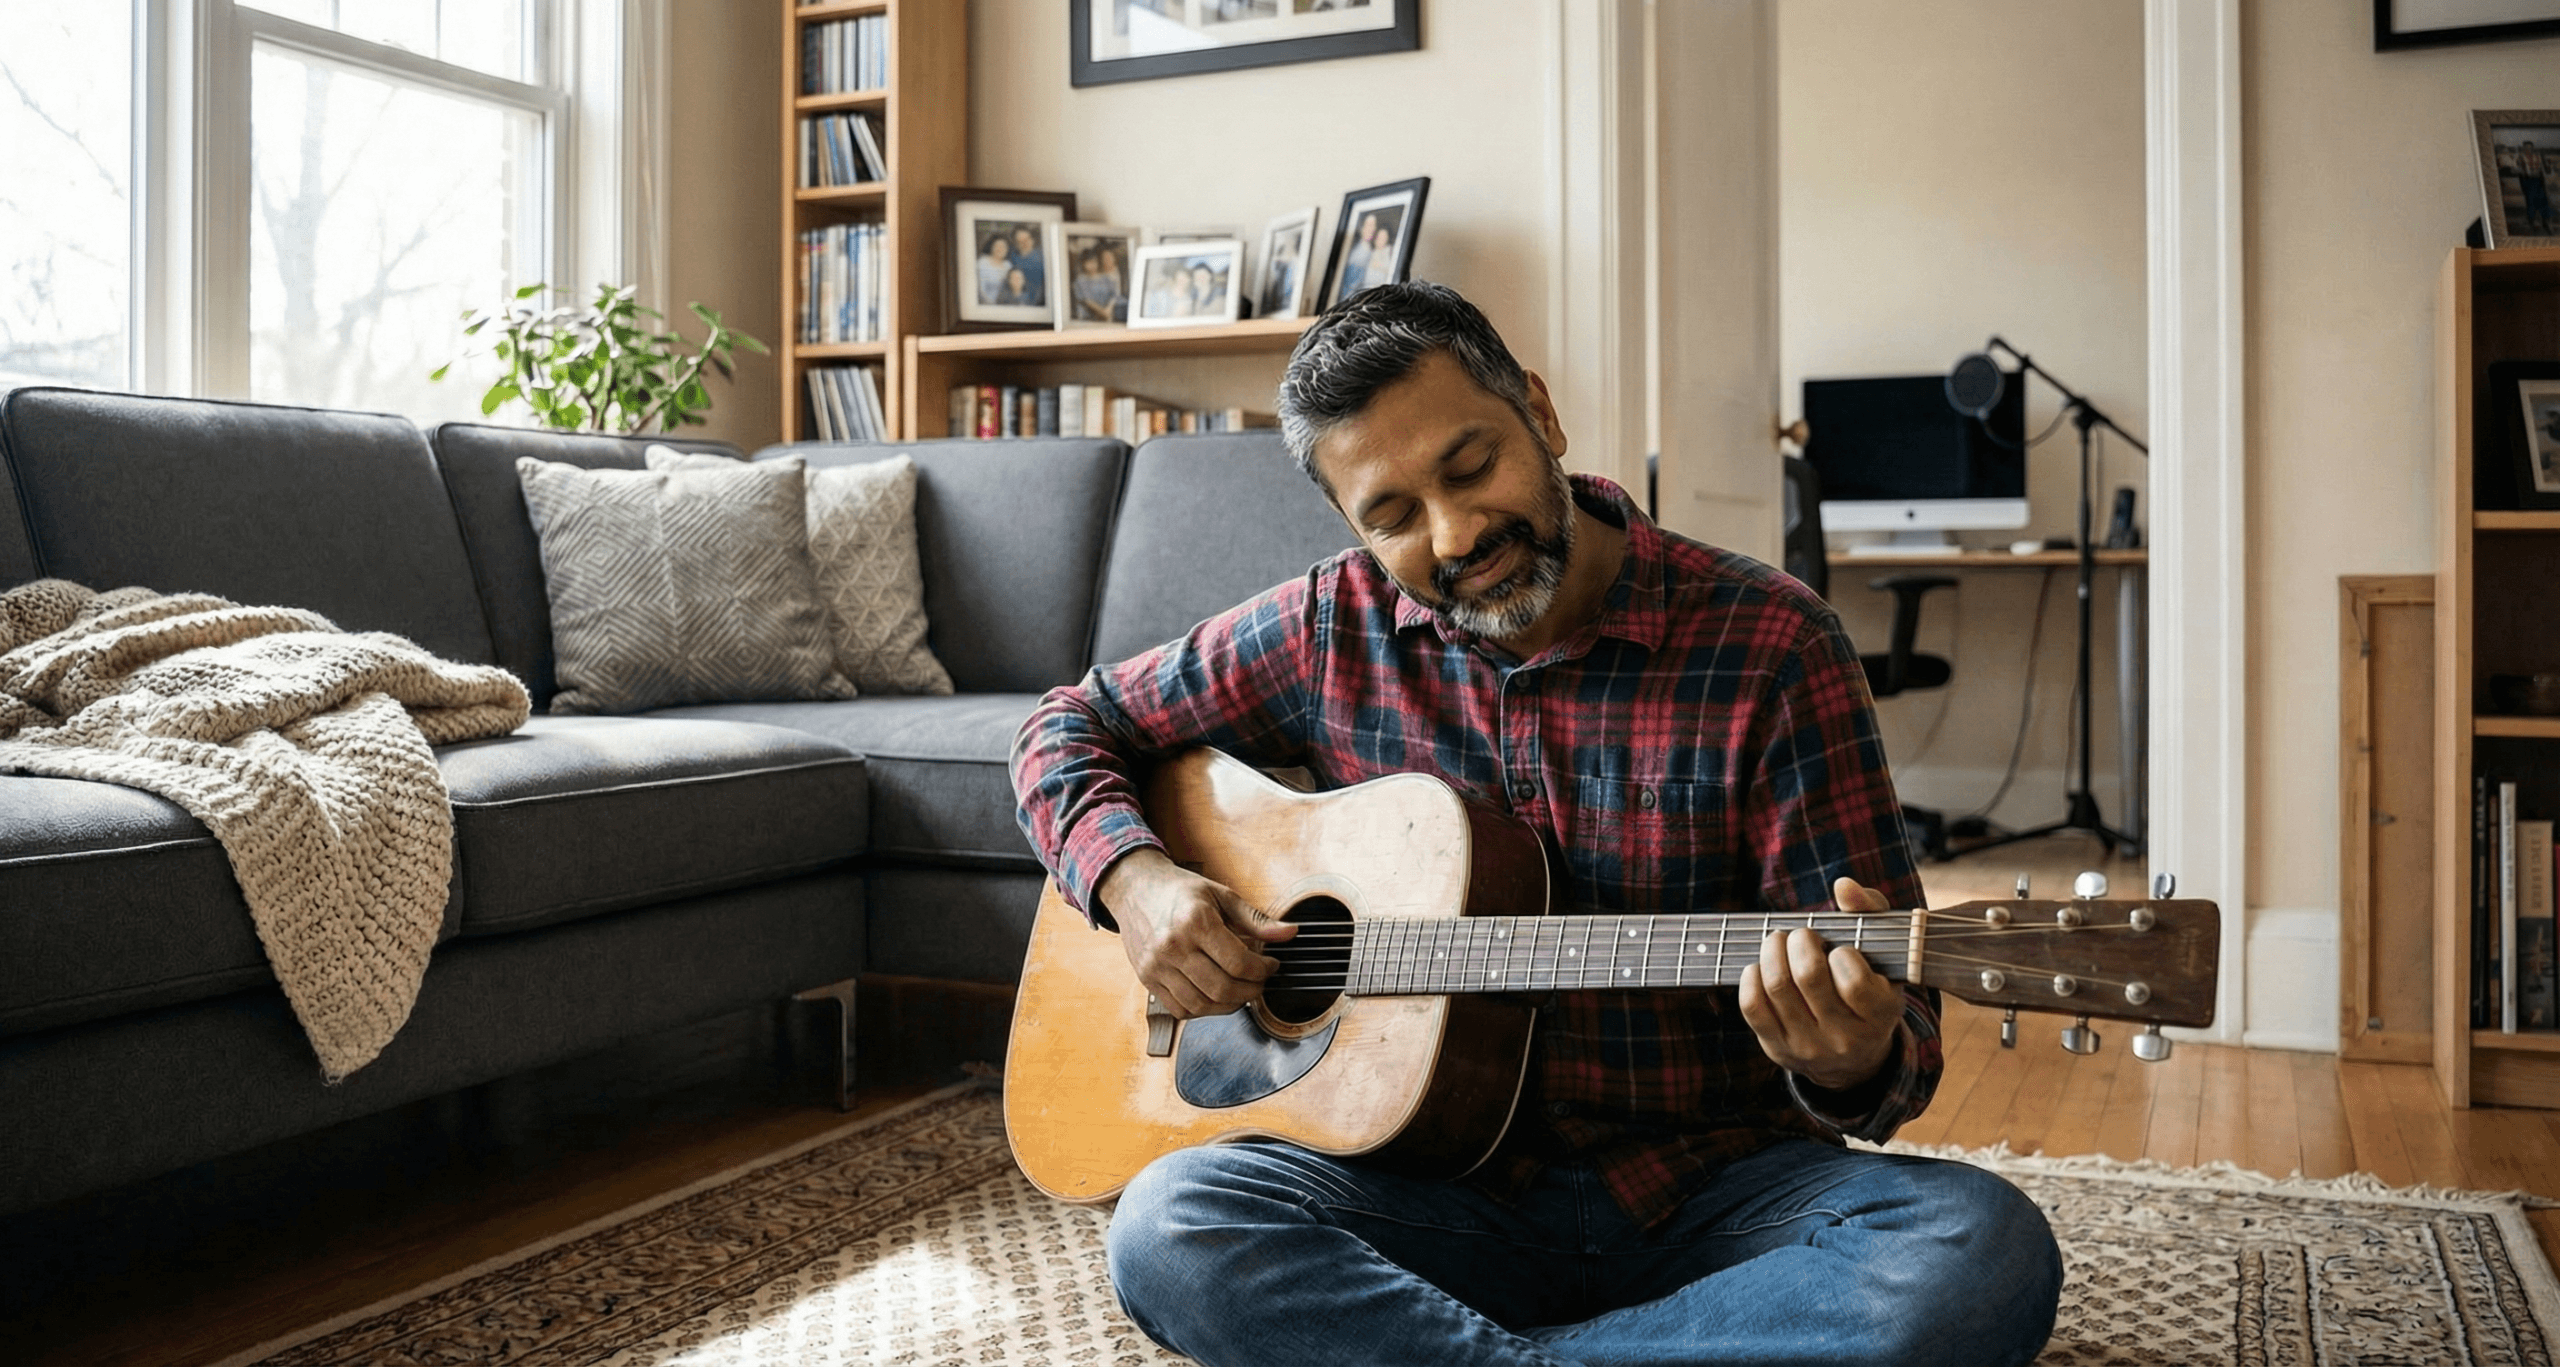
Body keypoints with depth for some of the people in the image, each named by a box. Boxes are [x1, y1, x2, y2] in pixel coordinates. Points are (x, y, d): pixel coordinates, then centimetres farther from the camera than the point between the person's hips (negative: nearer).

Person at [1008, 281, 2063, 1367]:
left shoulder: (1772, 646, -8)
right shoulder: (1332, 629, 2)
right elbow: (1070, 728, 13)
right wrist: (1134, 877, -8)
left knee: (1984, 1257, -31)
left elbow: (1898, 1006, -9)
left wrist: (1855, 1062, -33)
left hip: (1717, 1193, 0)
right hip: (1441, 1186, 1)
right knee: (1167, 1231, -26)